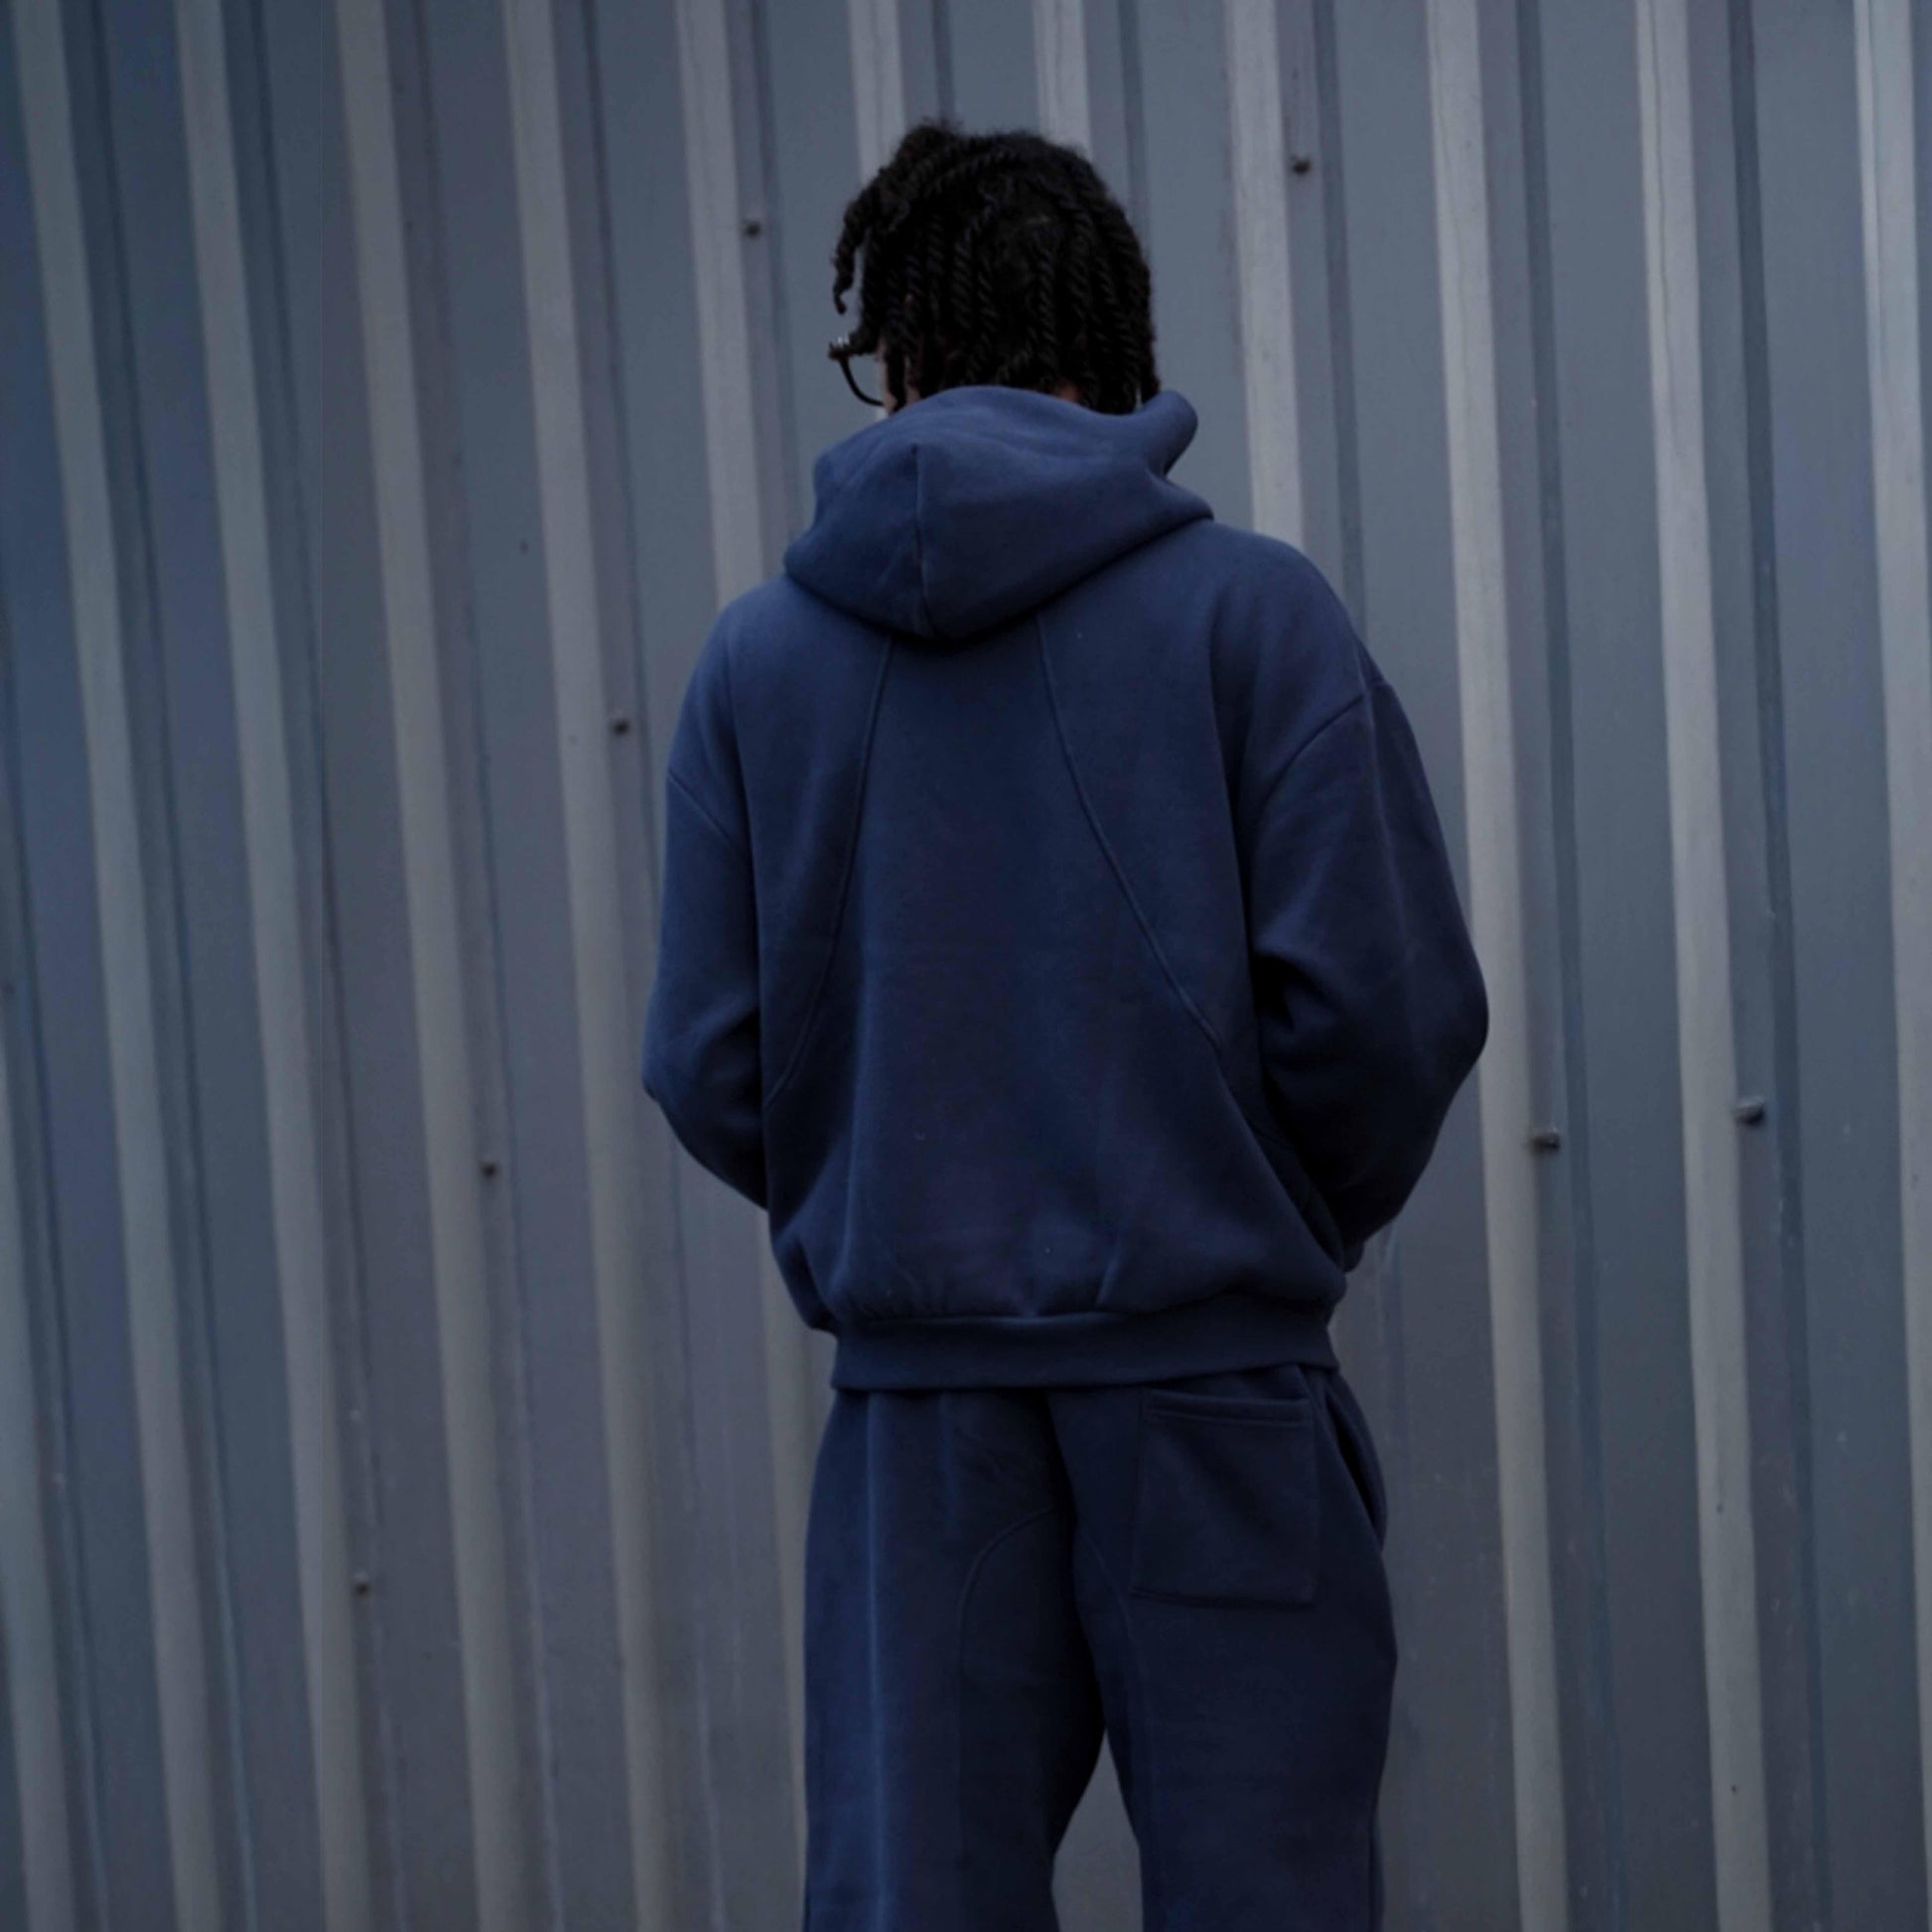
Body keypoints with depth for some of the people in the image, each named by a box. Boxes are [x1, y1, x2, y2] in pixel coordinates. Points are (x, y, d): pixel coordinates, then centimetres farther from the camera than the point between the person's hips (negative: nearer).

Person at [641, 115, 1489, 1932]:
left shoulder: (759, 654, 2)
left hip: (916, 1415, 2)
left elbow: (707, 1063, 0)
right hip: (1215, 1387, -2)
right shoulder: (1253, 608, -4)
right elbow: (1387, 998, -9)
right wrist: (1304, 1226, 10)